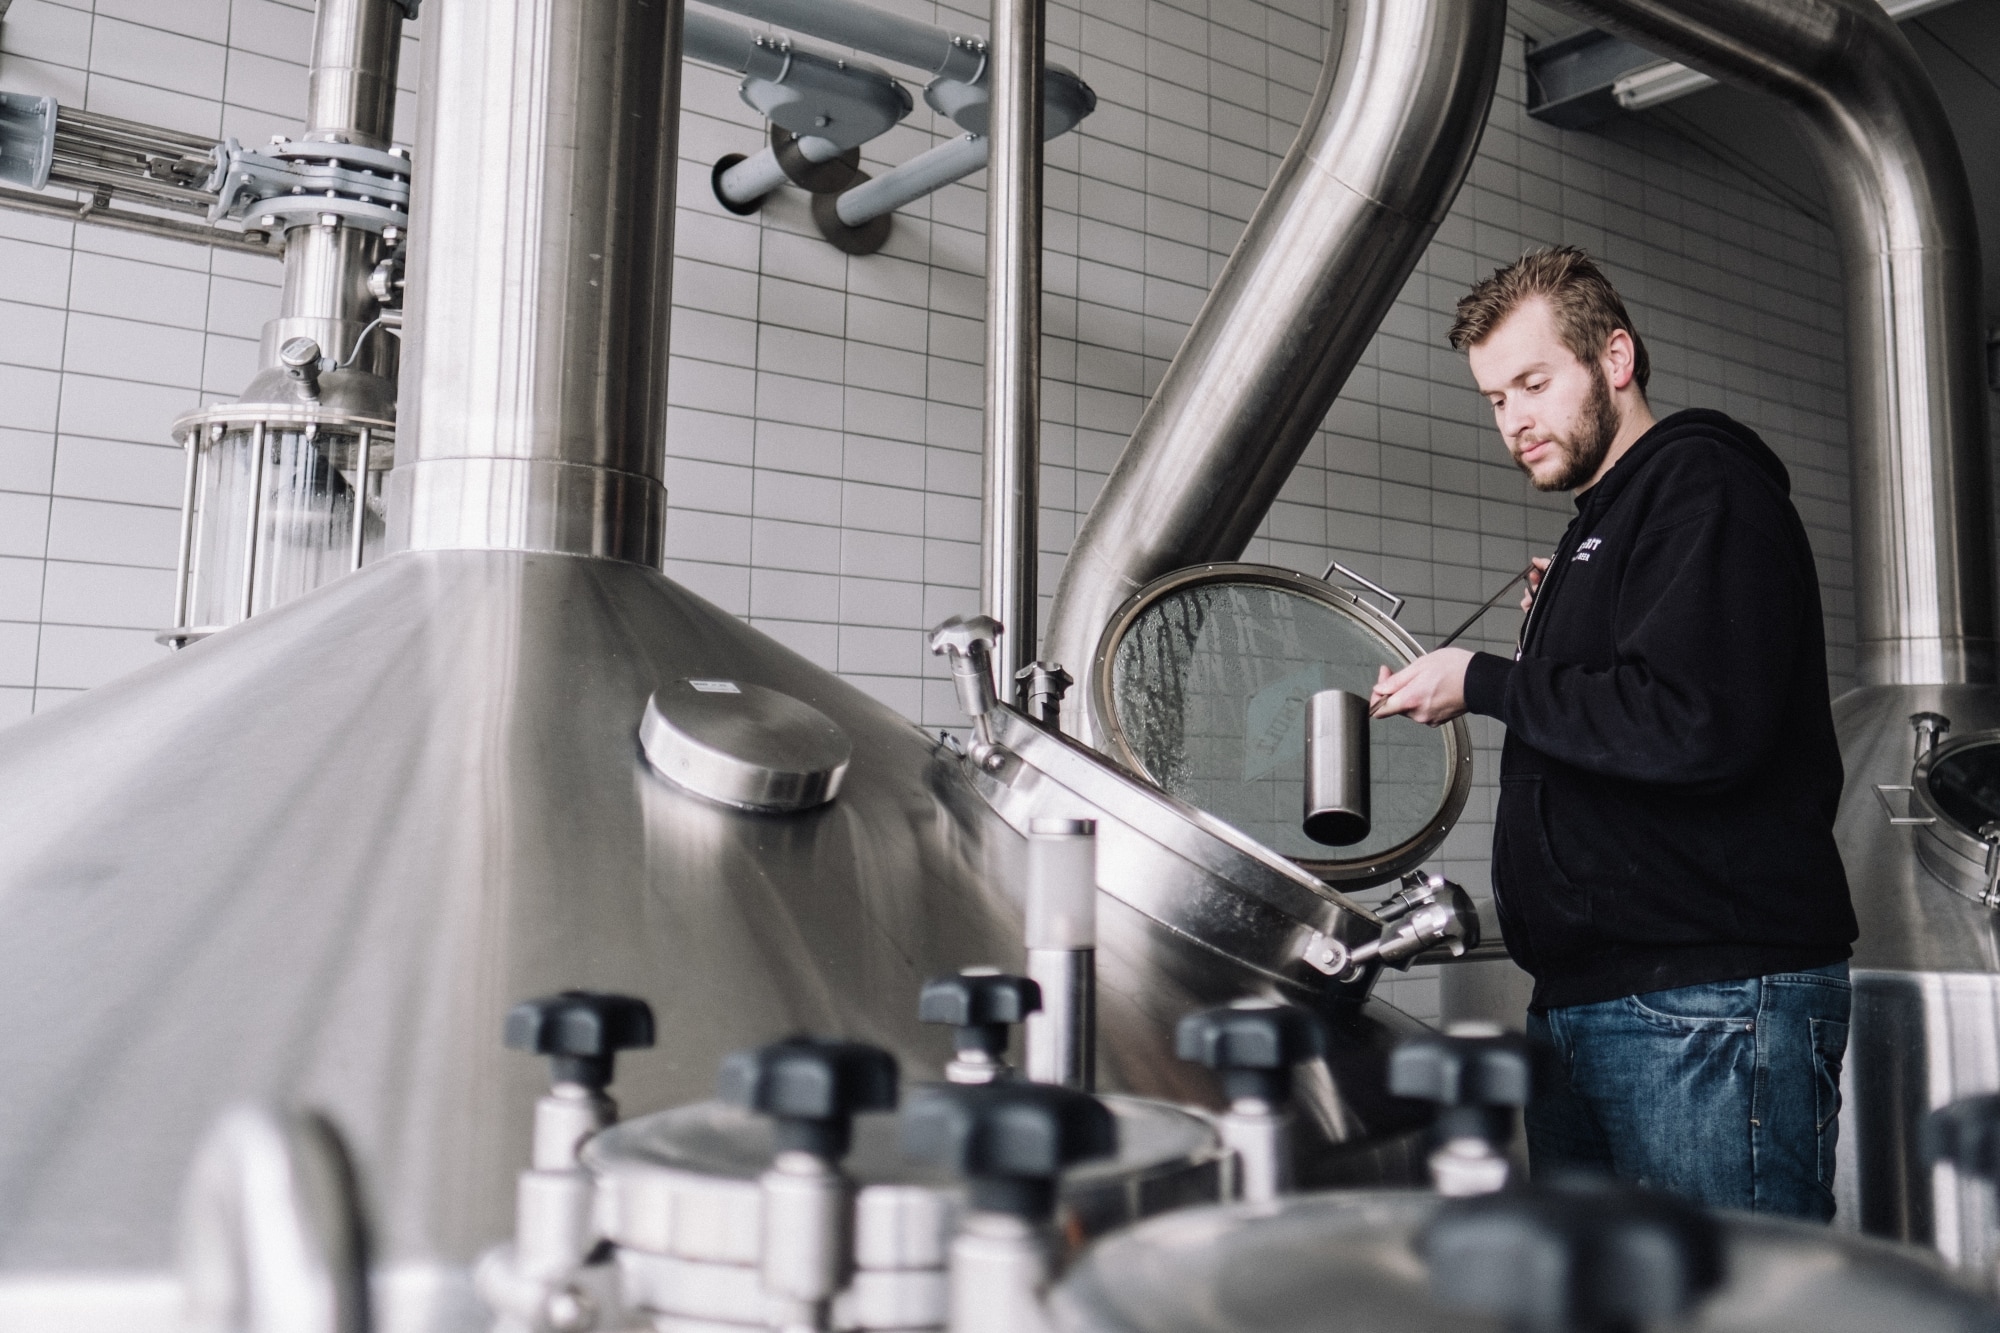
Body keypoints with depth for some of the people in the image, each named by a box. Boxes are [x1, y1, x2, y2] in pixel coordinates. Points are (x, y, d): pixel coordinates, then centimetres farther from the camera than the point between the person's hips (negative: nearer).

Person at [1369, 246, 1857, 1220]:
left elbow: (1698, 726, -21)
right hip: (1582, 997, 9)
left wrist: (1485, 684, -11)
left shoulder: (1703, 483, -6)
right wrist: (1555, 639, 10)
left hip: (1708, 1007, -9)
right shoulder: (1600, 524, 23)